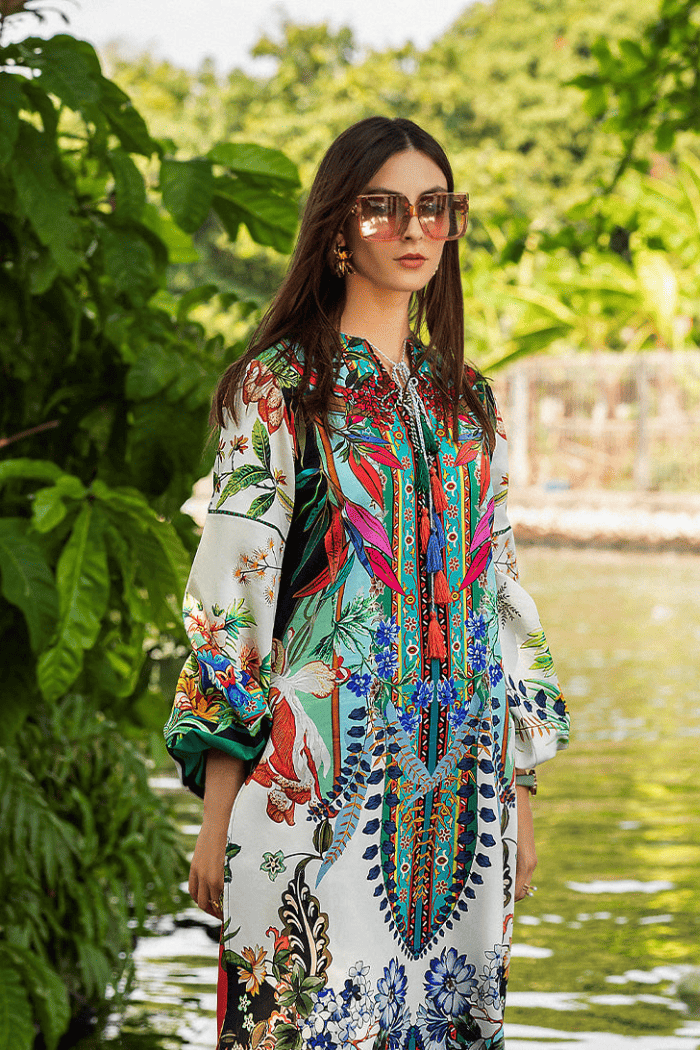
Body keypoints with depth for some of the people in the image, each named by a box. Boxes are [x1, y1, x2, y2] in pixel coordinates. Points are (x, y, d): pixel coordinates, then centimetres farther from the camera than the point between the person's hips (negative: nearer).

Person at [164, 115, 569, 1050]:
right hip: (320, 779, -5)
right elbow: (230, 595, -6)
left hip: (460, 790, 5)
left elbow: (503, 596, 15)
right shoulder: (276, 387, -2)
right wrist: (218, 816, -11)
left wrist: (523, 798, 12)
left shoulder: (468, 400, 14)